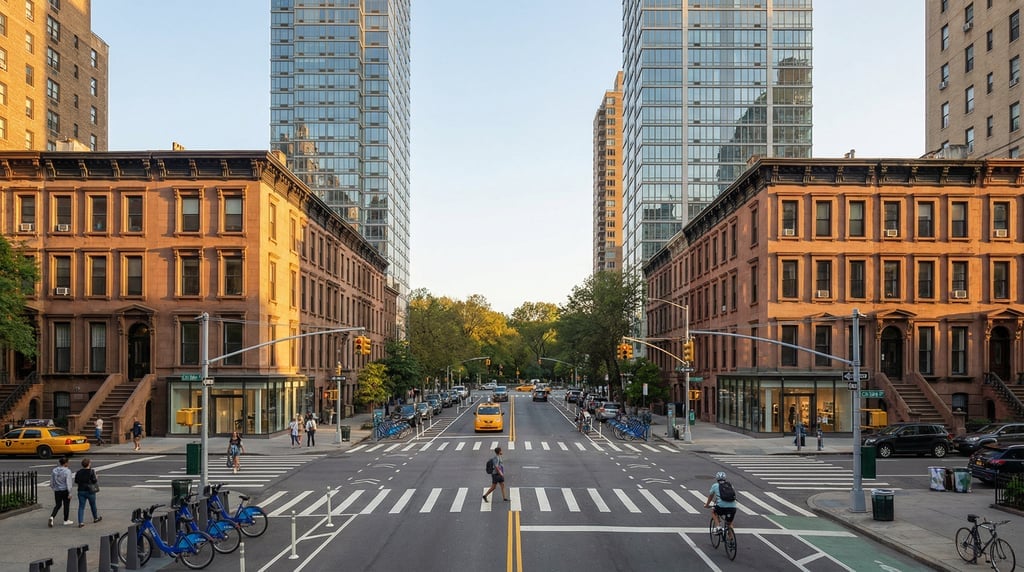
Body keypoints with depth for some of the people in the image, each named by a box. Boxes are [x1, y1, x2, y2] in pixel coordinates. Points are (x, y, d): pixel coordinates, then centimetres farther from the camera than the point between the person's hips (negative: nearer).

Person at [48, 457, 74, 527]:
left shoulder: (54, 470, 1)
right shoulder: (67, 471, -15)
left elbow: (51, 482, 8)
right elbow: (68, 482, -17)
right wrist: (69, 493, -13)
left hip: (57, 491, 4)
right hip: (65, 491, -4)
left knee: (58, 505, 15)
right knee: (66, 505, 10)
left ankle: (52, 517, -7)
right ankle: (66, 520, 19)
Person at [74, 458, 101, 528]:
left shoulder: (79, 472, -1)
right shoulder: (91, 472, -14)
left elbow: (76, 481, 5)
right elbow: (94, 481, -16)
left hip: (81, 491, 3)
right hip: (90, 491, -3)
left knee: (81, 507, 3)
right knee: (93, 505, 16)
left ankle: (81, 522, -6)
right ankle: (96, 518, 34)